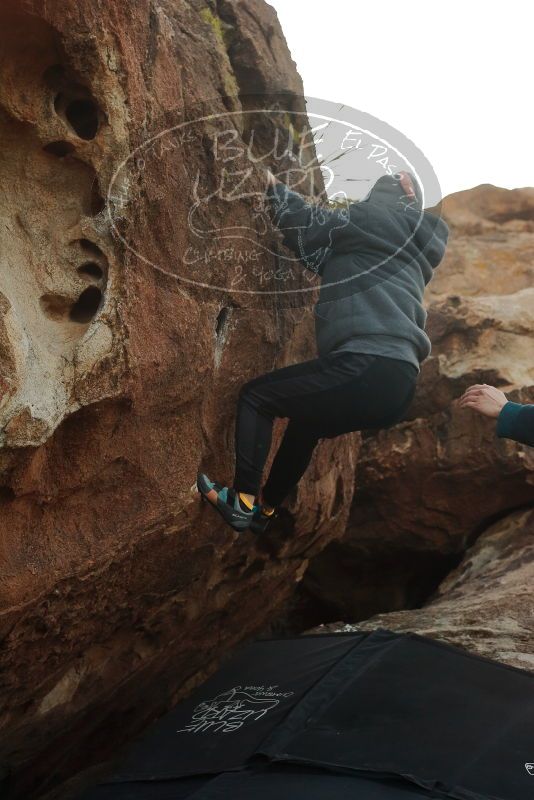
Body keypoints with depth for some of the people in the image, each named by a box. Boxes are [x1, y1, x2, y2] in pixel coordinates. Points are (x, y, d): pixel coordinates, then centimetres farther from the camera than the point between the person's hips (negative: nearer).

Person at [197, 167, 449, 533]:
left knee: (256, 396, 9)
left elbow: (308, 223, 8)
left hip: (367, 367, -9)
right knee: (306, 421, 31)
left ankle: (243, 500, 4)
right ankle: (265, 509, 41)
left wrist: (275, 187, 24)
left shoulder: (373, 216, 9)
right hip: (399, 383, 9)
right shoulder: (417, 246, 29)